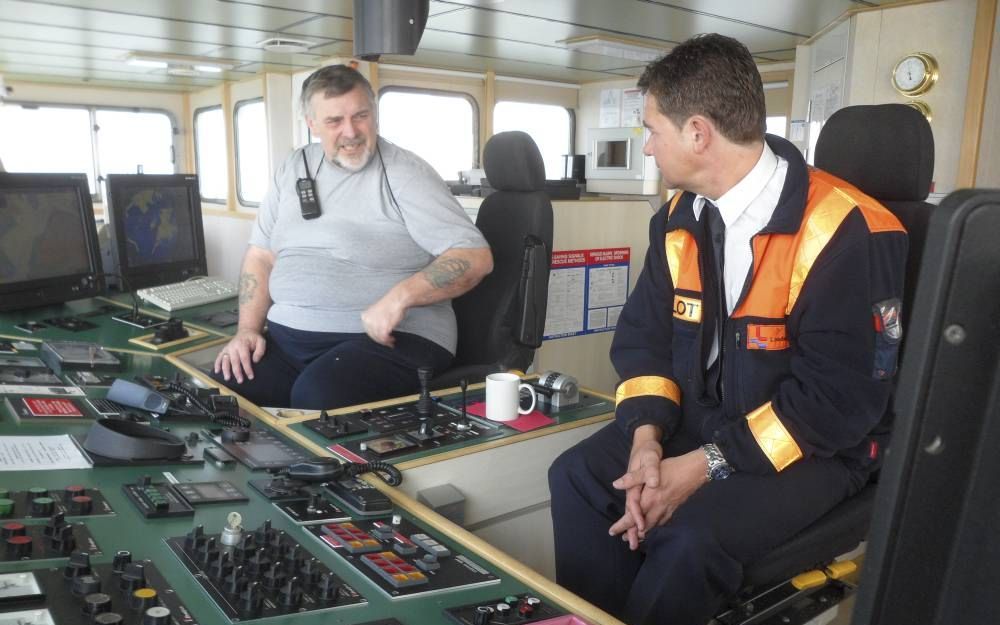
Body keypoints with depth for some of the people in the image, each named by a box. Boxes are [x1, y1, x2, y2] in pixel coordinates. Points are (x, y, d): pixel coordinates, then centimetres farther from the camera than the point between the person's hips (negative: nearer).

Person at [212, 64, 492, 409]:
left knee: (318, 395, -34)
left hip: (388, 338, -5)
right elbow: (261, 256, 18)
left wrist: (400, 296, -25)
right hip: (287, 336, 6)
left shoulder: (405, 173, -5)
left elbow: (475, 257, -12)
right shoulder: (294, 169, 14)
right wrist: (247, 329, 2)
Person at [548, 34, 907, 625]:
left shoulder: (848, 233, -22)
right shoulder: (680, 217, 0)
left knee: (691, 536, -29)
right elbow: (644, 334, 3)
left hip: (811, 445, -6)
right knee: (578, 476, -10)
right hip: (701, 418, 6)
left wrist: (704, 467, -23)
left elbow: (838, 398, -22)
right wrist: (647, 437, -14)